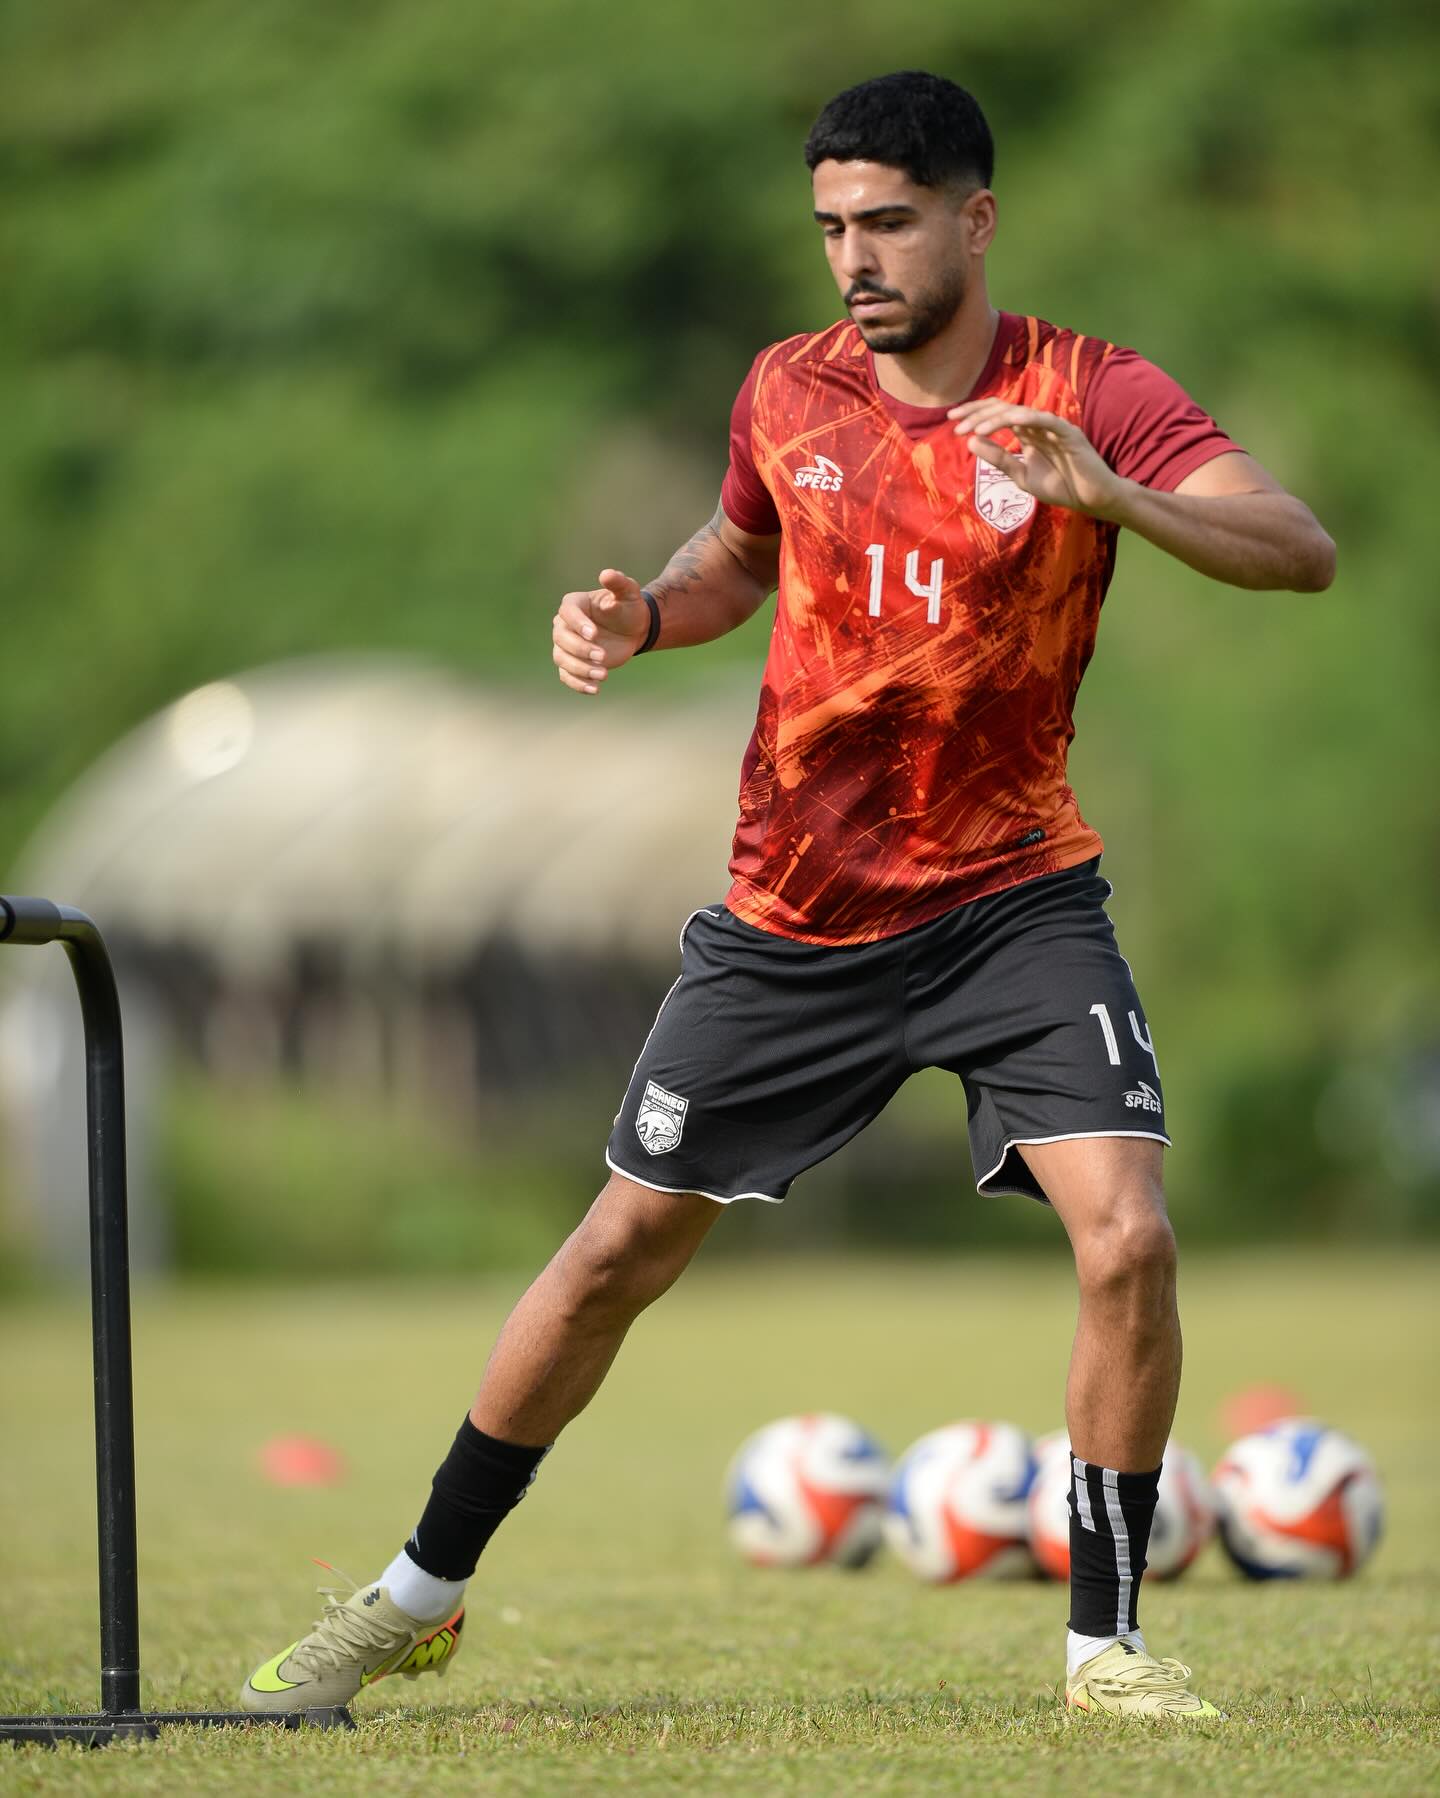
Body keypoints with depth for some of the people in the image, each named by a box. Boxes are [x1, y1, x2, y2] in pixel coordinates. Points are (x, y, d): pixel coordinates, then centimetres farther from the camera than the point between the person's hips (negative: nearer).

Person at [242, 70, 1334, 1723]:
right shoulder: (789, 392, -1)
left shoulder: (1093, 398, -12)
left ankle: (1105, 1639, -4)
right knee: (624, 1246, 7)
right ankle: (421, 1595, 22)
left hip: (1014, 900, -3)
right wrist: (640, 614, -1)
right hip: (792, 909, 3)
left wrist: (1114, 497, -42)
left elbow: (1301, 552, -25)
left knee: (1125, 1234, -20)